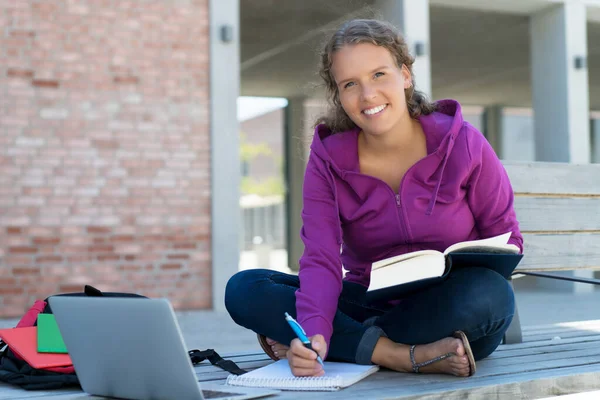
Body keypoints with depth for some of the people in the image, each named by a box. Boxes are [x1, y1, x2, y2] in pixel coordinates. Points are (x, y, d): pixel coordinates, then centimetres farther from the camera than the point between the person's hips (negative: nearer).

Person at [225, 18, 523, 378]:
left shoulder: (463, 144, -7)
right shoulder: (327, 160, -4)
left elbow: (506, 239, 0)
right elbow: (321, 260, -16)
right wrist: (314, 335, -36)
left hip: (453, 312, -1)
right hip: (369, 304, 2)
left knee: (490, 292, -37)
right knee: (244, 289, -18)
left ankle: (351, 345, -18)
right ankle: (409, 357, -28)